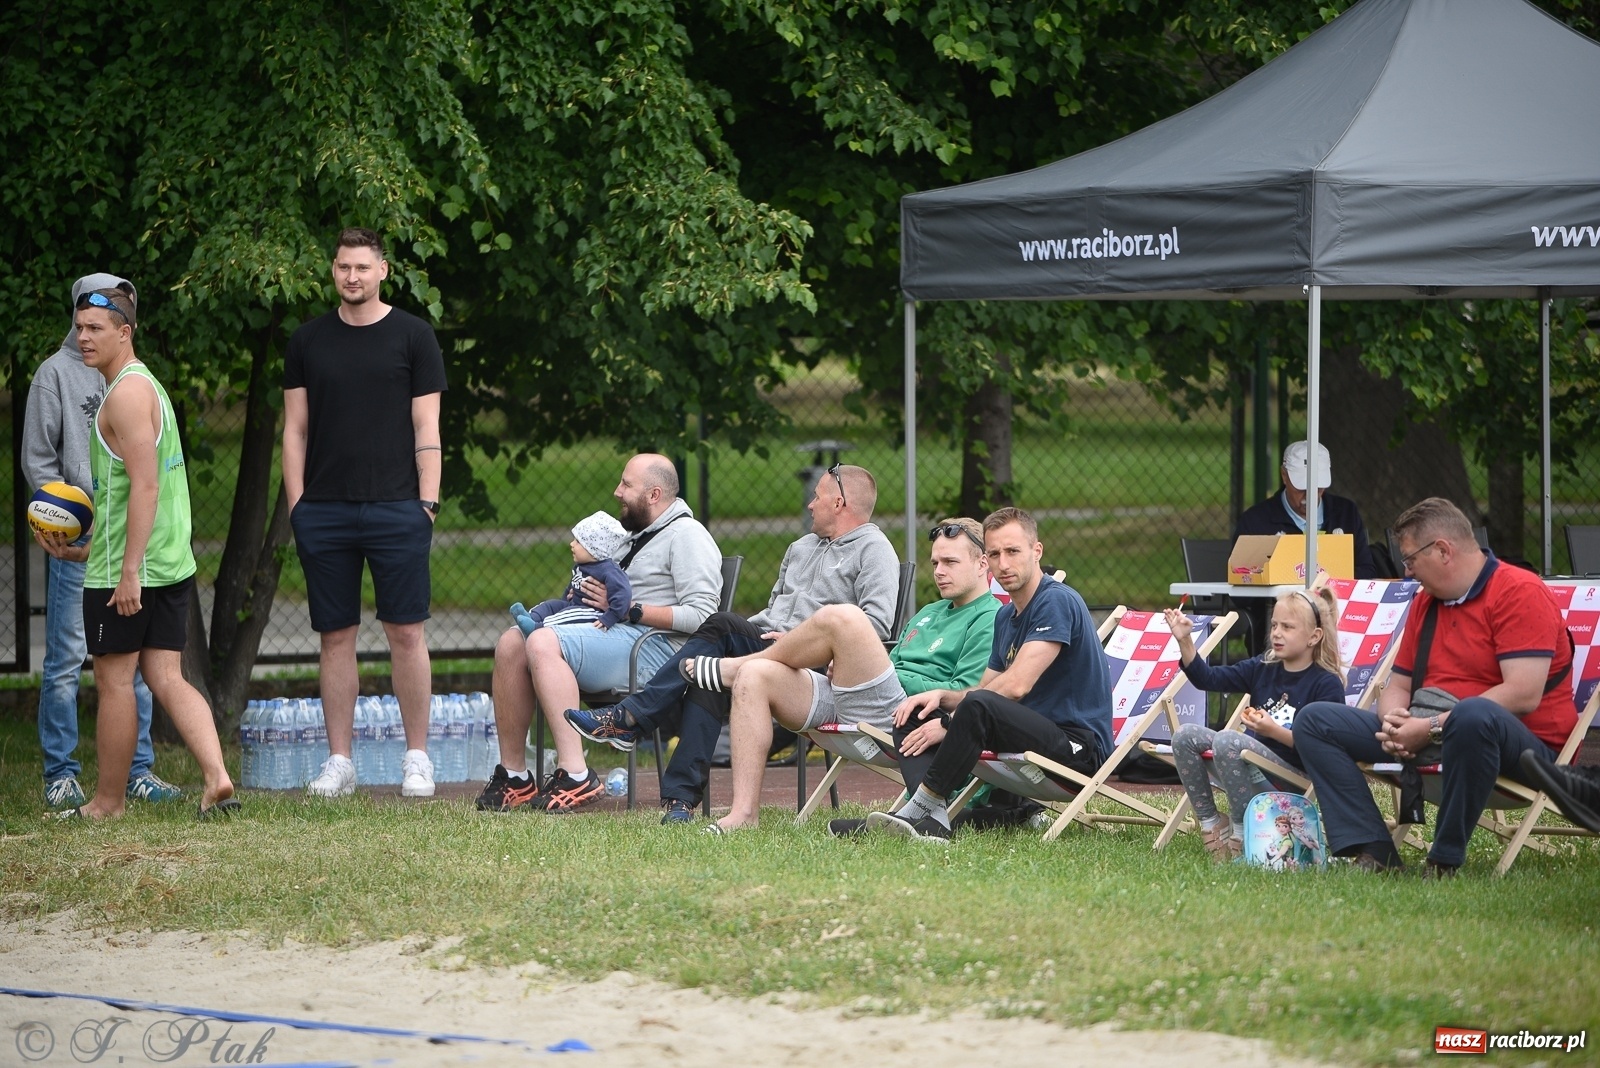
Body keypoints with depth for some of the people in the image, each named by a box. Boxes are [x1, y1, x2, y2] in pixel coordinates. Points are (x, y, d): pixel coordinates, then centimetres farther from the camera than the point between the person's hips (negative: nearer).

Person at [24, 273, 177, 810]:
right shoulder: (56, 373, 1)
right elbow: (37, 458, -1)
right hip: (77, 541, -5)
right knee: (67, 659, -3)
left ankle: (138, 770, 10)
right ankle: (60, 775, 1)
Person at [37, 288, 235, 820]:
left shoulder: (127, 392, -14)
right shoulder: (147, 386, 18)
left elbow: (144, 486, -23)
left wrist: (128, 571, -25)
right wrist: (85, 551, 23)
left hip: (125, 573, -9)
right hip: (170, 565, 9)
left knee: (114, 680, 2)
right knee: (167, 677, 5)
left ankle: (108, 801, 11)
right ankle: (217, 778, -9)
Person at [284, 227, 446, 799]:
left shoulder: (412, 336, 4)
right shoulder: (307, 341, 11)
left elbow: (426, 426, 2)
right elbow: (295, 429, 12)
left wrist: (427, 501, -5)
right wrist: (297, 504, 3)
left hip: (395, 509, -2)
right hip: (324, 511, 2)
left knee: (406, 632, -3)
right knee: (336, 637, 4)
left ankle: (416, 758, 4)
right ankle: (338, 761, 8)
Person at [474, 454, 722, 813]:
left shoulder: (687, 536, -4)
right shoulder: (639, 536, 28)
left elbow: (701, 616, -16)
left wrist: (629, 609, -16)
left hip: (658, 648, -10)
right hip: (614, 635, 10)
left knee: (543, 644, -29)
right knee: (511, 643, -3)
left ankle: (575, 775, -38)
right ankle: (514, 776, -6)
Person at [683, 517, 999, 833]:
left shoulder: (989, 620, 4)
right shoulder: (928, 614, 32)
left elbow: (965, 695, -10)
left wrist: (899, 678, -9)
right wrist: (847, 670, 9)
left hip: (899, 718, -9)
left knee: (841, 618, -28)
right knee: (755, 677, -11)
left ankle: (732, 668, -4)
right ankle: (744, 813, -17)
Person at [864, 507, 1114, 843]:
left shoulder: (1057, 601, -12)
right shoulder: (1006, 617, 18)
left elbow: (1016, 686, -20)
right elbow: (985, 688, 19)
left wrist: (949, 722, -17)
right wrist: (942, 696, -2)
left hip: (1078, 745, -9)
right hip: (1038, 736, 9)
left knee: (979, 706, -34)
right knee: (915, 715, 2)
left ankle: (922, 809, -26)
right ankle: (932, 817, -19)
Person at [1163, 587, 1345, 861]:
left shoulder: (1327, 684, -9)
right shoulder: (1263, 668, 12)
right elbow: (1207, 678, 11)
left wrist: (1275, 731, -24)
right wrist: (1184, 641, -3)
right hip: (1252, 768, 8)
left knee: (1227, 740, -31)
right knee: (1186, 735, -6)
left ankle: (1241, 833, -22)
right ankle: (1210, 823, -2)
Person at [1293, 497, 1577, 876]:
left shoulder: (1519, 592, -10)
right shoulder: (1425, 603, 18)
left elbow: (1523, 694, -21)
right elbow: (1398, 685, 21)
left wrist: (1433, 728, -21)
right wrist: (1393, 719, -6)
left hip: (1526, 746, -8)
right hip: (1428, 743, 8)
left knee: (1473, 715, -44)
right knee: (1314, 720, 0)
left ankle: (1445, 860, -31)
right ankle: (1373, 854, -18)